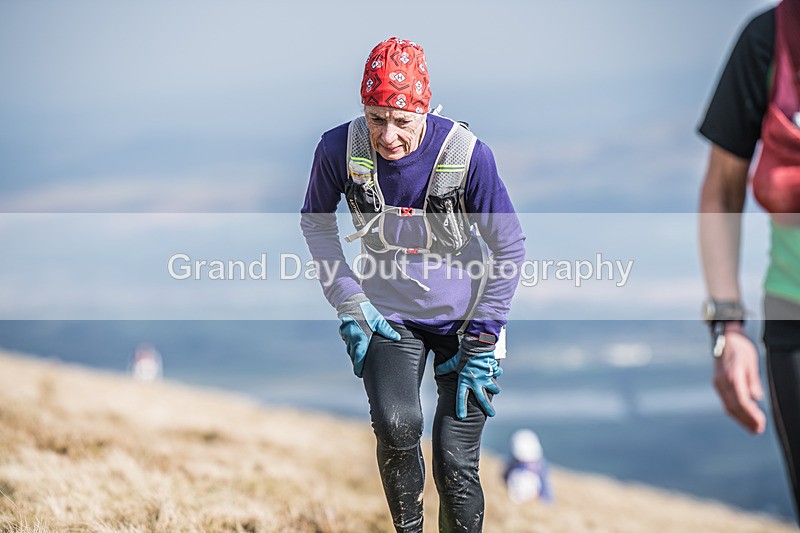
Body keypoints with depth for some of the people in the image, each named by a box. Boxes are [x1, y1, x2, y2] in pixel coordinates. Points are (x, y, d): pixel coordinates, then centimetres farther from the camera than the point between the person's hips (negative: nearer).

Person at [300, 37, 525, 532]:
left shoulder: (467, 155, -21)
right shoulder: (340, 149, -16)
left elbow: (510, 248, -9)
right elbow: (316, 221, 6)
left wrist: (480, 345, -9)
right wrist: (349, 303, -1)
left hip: (464, 317, -1)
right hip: (389, 315, 1)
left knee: (455, 462, -6)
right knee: (396, 425, -24)